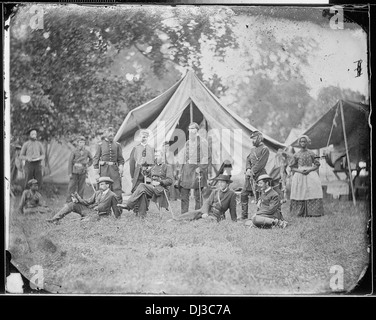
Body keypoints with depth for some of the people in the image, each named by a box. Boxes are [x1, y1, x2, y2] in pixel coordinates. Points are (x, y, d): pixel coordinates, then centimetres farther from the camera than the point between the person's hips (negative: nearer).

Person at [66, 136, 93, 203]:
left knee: (81, 187, 5)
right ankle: (69, 201, 3)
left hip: (83, 172, 2)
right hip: (75, 172, -2)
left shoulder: (87, 152, 6)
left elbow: (91, 159, 24)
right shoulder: (74, 151, -3)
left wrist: (88, 165, 8)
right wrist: (70, 173, -9)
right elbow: (70, 162, -4)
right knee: (72, 186, -2)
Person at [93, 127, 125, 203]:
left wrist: (121, 167, -5)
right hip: (104, 168, -1)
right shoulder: (100, 144, 7)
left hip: (115, 169, 1)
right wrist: (96, 173, -1)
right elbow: (96, 159, 6)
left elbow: (120, 159, 13)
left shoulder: (117, 145, 12)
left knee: (117, 189, -5)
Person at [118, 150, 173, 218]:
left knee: (142, 186, -29)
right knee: (143, 193, -31)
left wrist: (159, 183, -15)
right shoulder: (153, 167, 27)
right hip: (151, 187, 6)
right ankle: (142, 214, -36)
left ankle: (128, 204, -32)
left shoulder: (167, 167, 7)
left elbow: (170, 181, -4)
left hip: (161, 189, -6)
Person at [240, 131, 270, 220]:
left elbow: (260, 163, -15)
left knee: (258, 196, -5)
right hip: (250, 176, 8)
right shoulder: (253, 149, 18)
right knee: (243, 194, 7)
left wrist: (252, 172, -17)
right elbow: (248, 159, 14)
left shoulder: (265, 149, -8)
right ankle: (244, 215, 14)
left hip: (258, 176, -8)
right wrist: (248, 169, -5)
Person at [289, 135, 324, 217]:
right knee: (300, 194, -6)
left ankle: (312, 212, -9)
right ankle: (300, 213, -1)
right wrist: (299, 171, -9)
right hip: (299, 175, 0)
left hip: (311, 174, 0)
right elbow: (292, 167, 9)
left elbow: (317, 165, 7)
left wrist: (309, 170, -10)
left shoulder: (311, 153, 7)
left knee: (312, 191, -11)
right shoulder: (296, 155, 8)